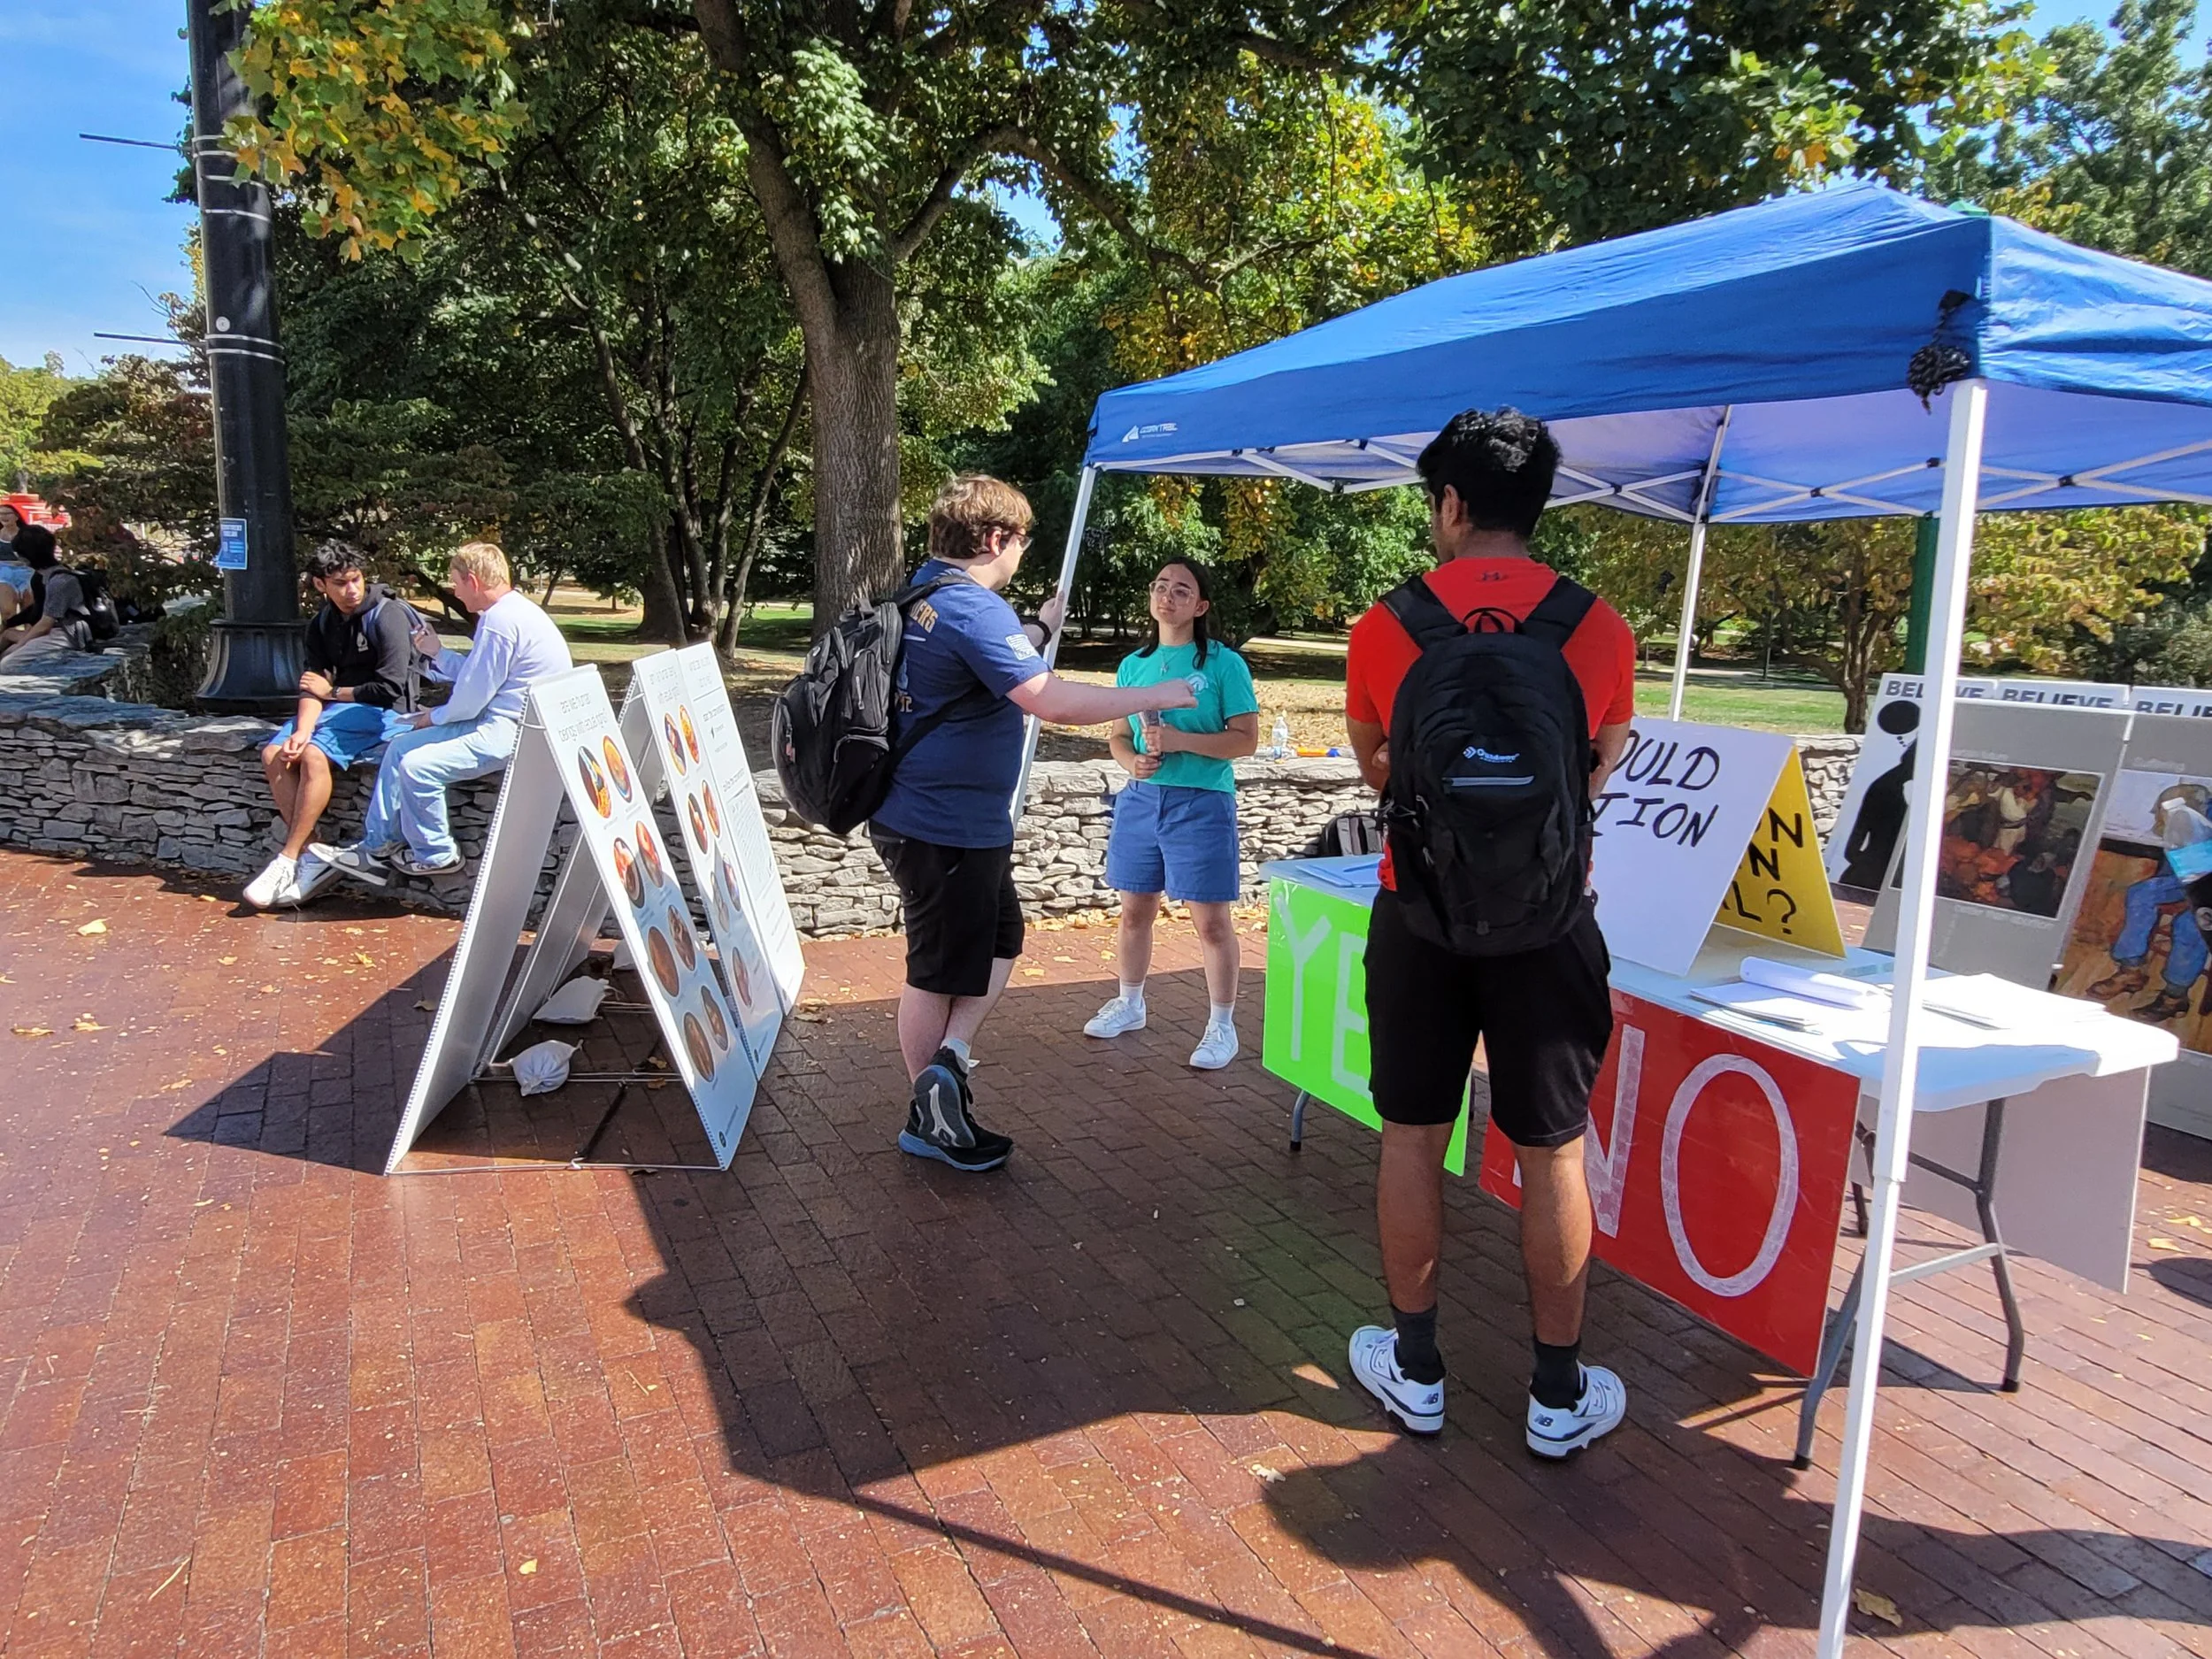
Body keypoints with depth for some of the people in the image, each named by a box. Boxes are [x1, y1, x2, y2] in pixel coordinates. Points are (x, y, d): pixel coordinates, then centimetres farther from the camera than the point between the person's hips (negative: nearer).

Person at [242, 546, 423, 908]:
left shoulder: (388, 616, -12)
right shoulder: (322, 624, 10)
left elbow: (390, 687, -18)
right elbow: (312, 686, 0)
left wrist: (332, 692, -5)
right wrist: (303, 729, -19)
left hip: (382, 713, -7)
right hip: (338, 709, 8)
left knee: (314, 754, -29)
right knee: (274, 754, -12)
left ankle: (288, 860, -20)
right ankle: (312, 855, -12)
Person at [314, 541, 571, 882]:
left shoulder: (499, 621, -19)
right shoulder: (512, 611, 15)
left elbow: (470, 699, -16)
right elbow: (476, 676, 20)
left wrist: (433, 717, 1)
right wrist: (436, 653, 22)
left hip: (510, 732, -12)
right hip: (499, 720, 12)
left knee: (417, 765, -21)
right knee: (401, 745, 12)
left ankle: (435, 856, 3)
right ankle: (376, 847, 16)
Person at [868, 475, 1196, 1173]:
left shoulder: (923, 596, 10)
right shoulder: (973, 609, -21)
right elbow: (1055, 701, -31)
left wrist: (1041, 627, 42)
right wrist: (1155, 696, -20)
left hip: (926, 817, 10)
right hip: (948, 825, -10)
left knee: (1001, 939, 20)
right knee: (938, 971, 2)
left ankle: (947, 1059, 15)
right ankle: (930, 1120, 14)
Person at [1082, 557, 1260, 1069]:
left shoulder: (1224, 663, -5)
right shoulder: (1132, 665, 10)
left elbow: (1246, 739, -9)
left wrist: (1180, 740, -20)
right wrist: (1132, 761, -7)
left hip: (1202, 803, -5)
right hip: (1141, 799, 5)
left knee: (1212, 920, -2)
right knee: (1135, 910, 15)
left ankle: (1222, 1026, 12)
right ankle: (1129, 1004, 34)